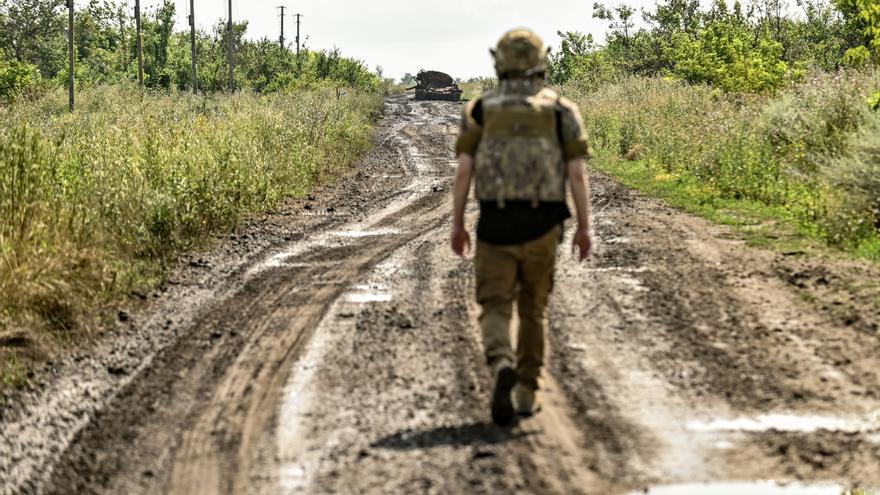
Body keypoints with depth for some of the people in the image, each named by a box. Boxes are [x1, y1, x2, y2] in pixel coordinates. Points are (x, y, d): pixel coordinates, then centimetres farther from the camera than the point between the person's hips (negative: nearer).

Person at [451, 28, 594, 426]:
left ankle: (503, 366, -28)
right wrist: (585, 227, 2)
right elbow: (577, 173, -4)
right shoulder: (561, 111, 1)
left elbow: (464, 170, -3)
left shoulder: (480, 110, 1)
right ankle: (526, 393, 18)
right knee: (533, 309, 16)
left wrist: (457, 225, 5)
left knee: (495, 307, 2)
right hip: (541, 224, 1)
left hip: (495, 224, -1)